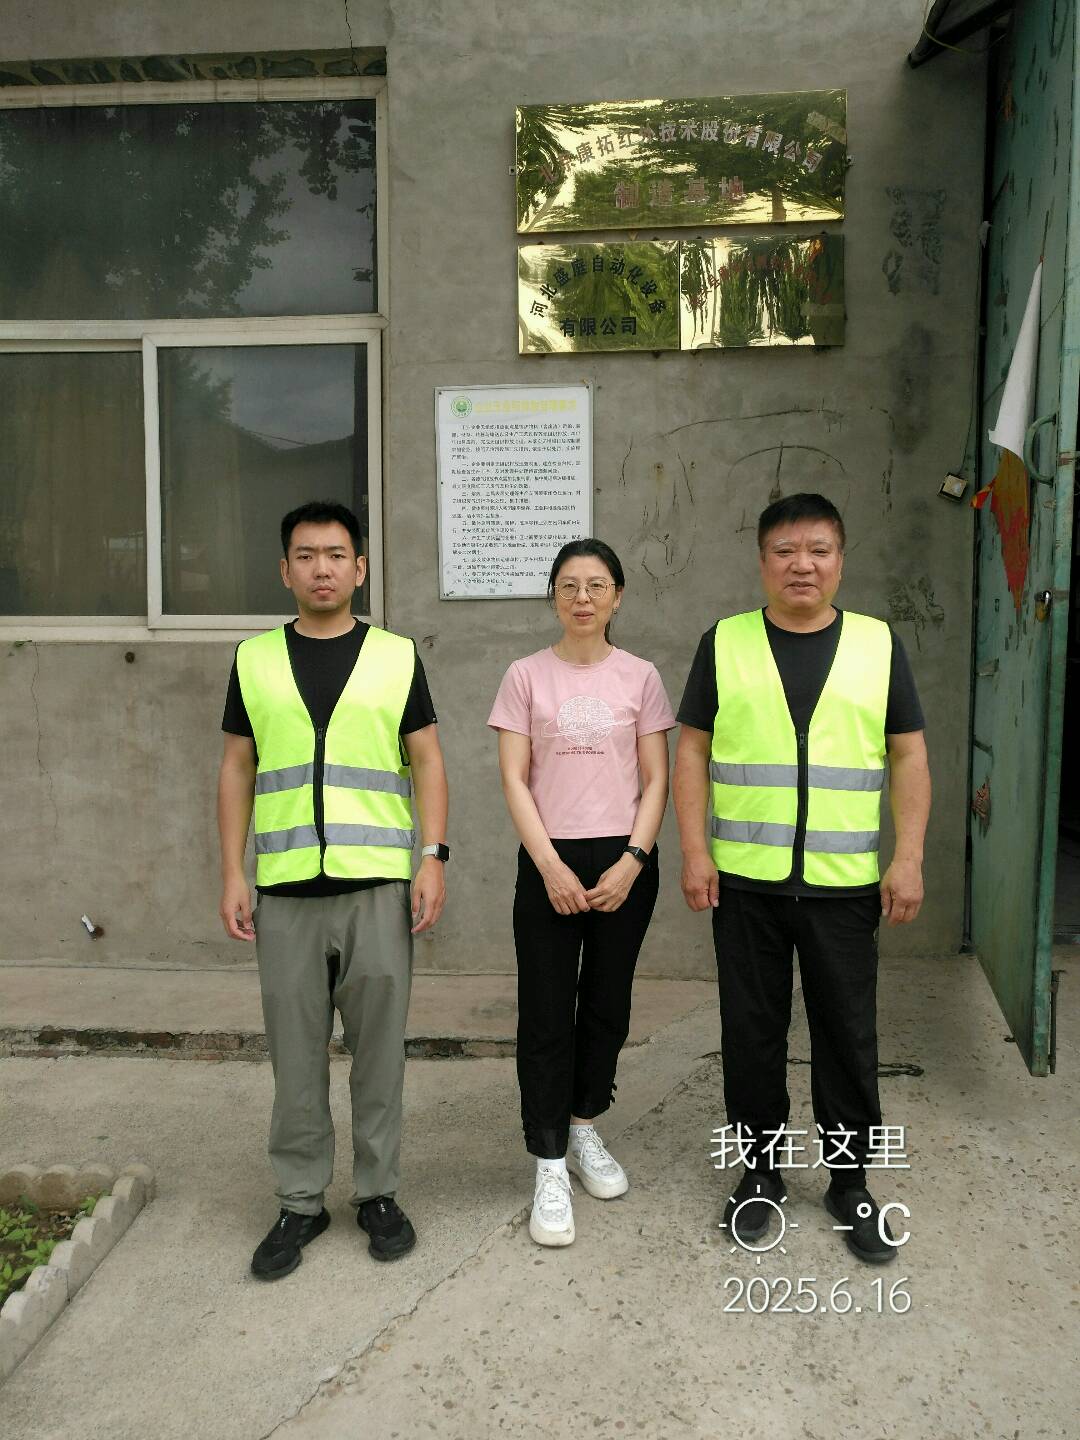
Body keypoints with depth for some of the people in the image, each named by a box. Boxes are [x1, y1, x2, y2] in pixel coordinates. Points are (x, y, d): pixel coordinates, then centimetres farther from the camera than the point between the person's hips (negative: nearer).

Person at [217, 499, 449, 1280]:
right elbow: (237, 770, 9)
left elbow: (427, 761, 5)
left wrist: (434, 857, -6)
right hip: (286, 890, 1)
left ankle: (379, 1192, 23)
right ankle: (300, 1202, 23)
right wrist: (232, 874, 3)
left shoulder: (397, 656, 5)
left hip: (379, 884, -1)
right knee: (296, 1055, 8)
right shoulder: (255, 660, 8)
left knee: (379, 1049, 7)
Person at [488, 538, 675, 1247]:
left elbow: (656, 781, 2)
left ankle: (585, 1131, 34)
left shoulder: (640, 677, 3)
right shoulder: (526, 676, 0)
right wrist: (550, 865, -12)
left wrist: (632, 862, -9)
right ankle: (550, 1169, 10)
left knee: (607, 1006, 13)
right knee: (547, 1016, 0)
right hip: (549, 862, -1)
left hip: (624, 863, 2)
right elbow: (514, 778, -3)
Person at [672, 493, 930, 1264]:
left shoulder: (879, 643, 4)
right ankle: (762, 1170, 28)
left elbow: (909, 756, 4)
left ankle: (849, 1180, 27)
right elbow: (693, 750, 2)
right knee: (753, 1033, 10)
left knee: (848, 1035, 9)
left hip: (845, 883, 0)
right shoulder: (724, 643, 3)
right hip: (744, 882, 0)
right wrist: (694, 850, -6)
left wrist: (909, 858, -5)